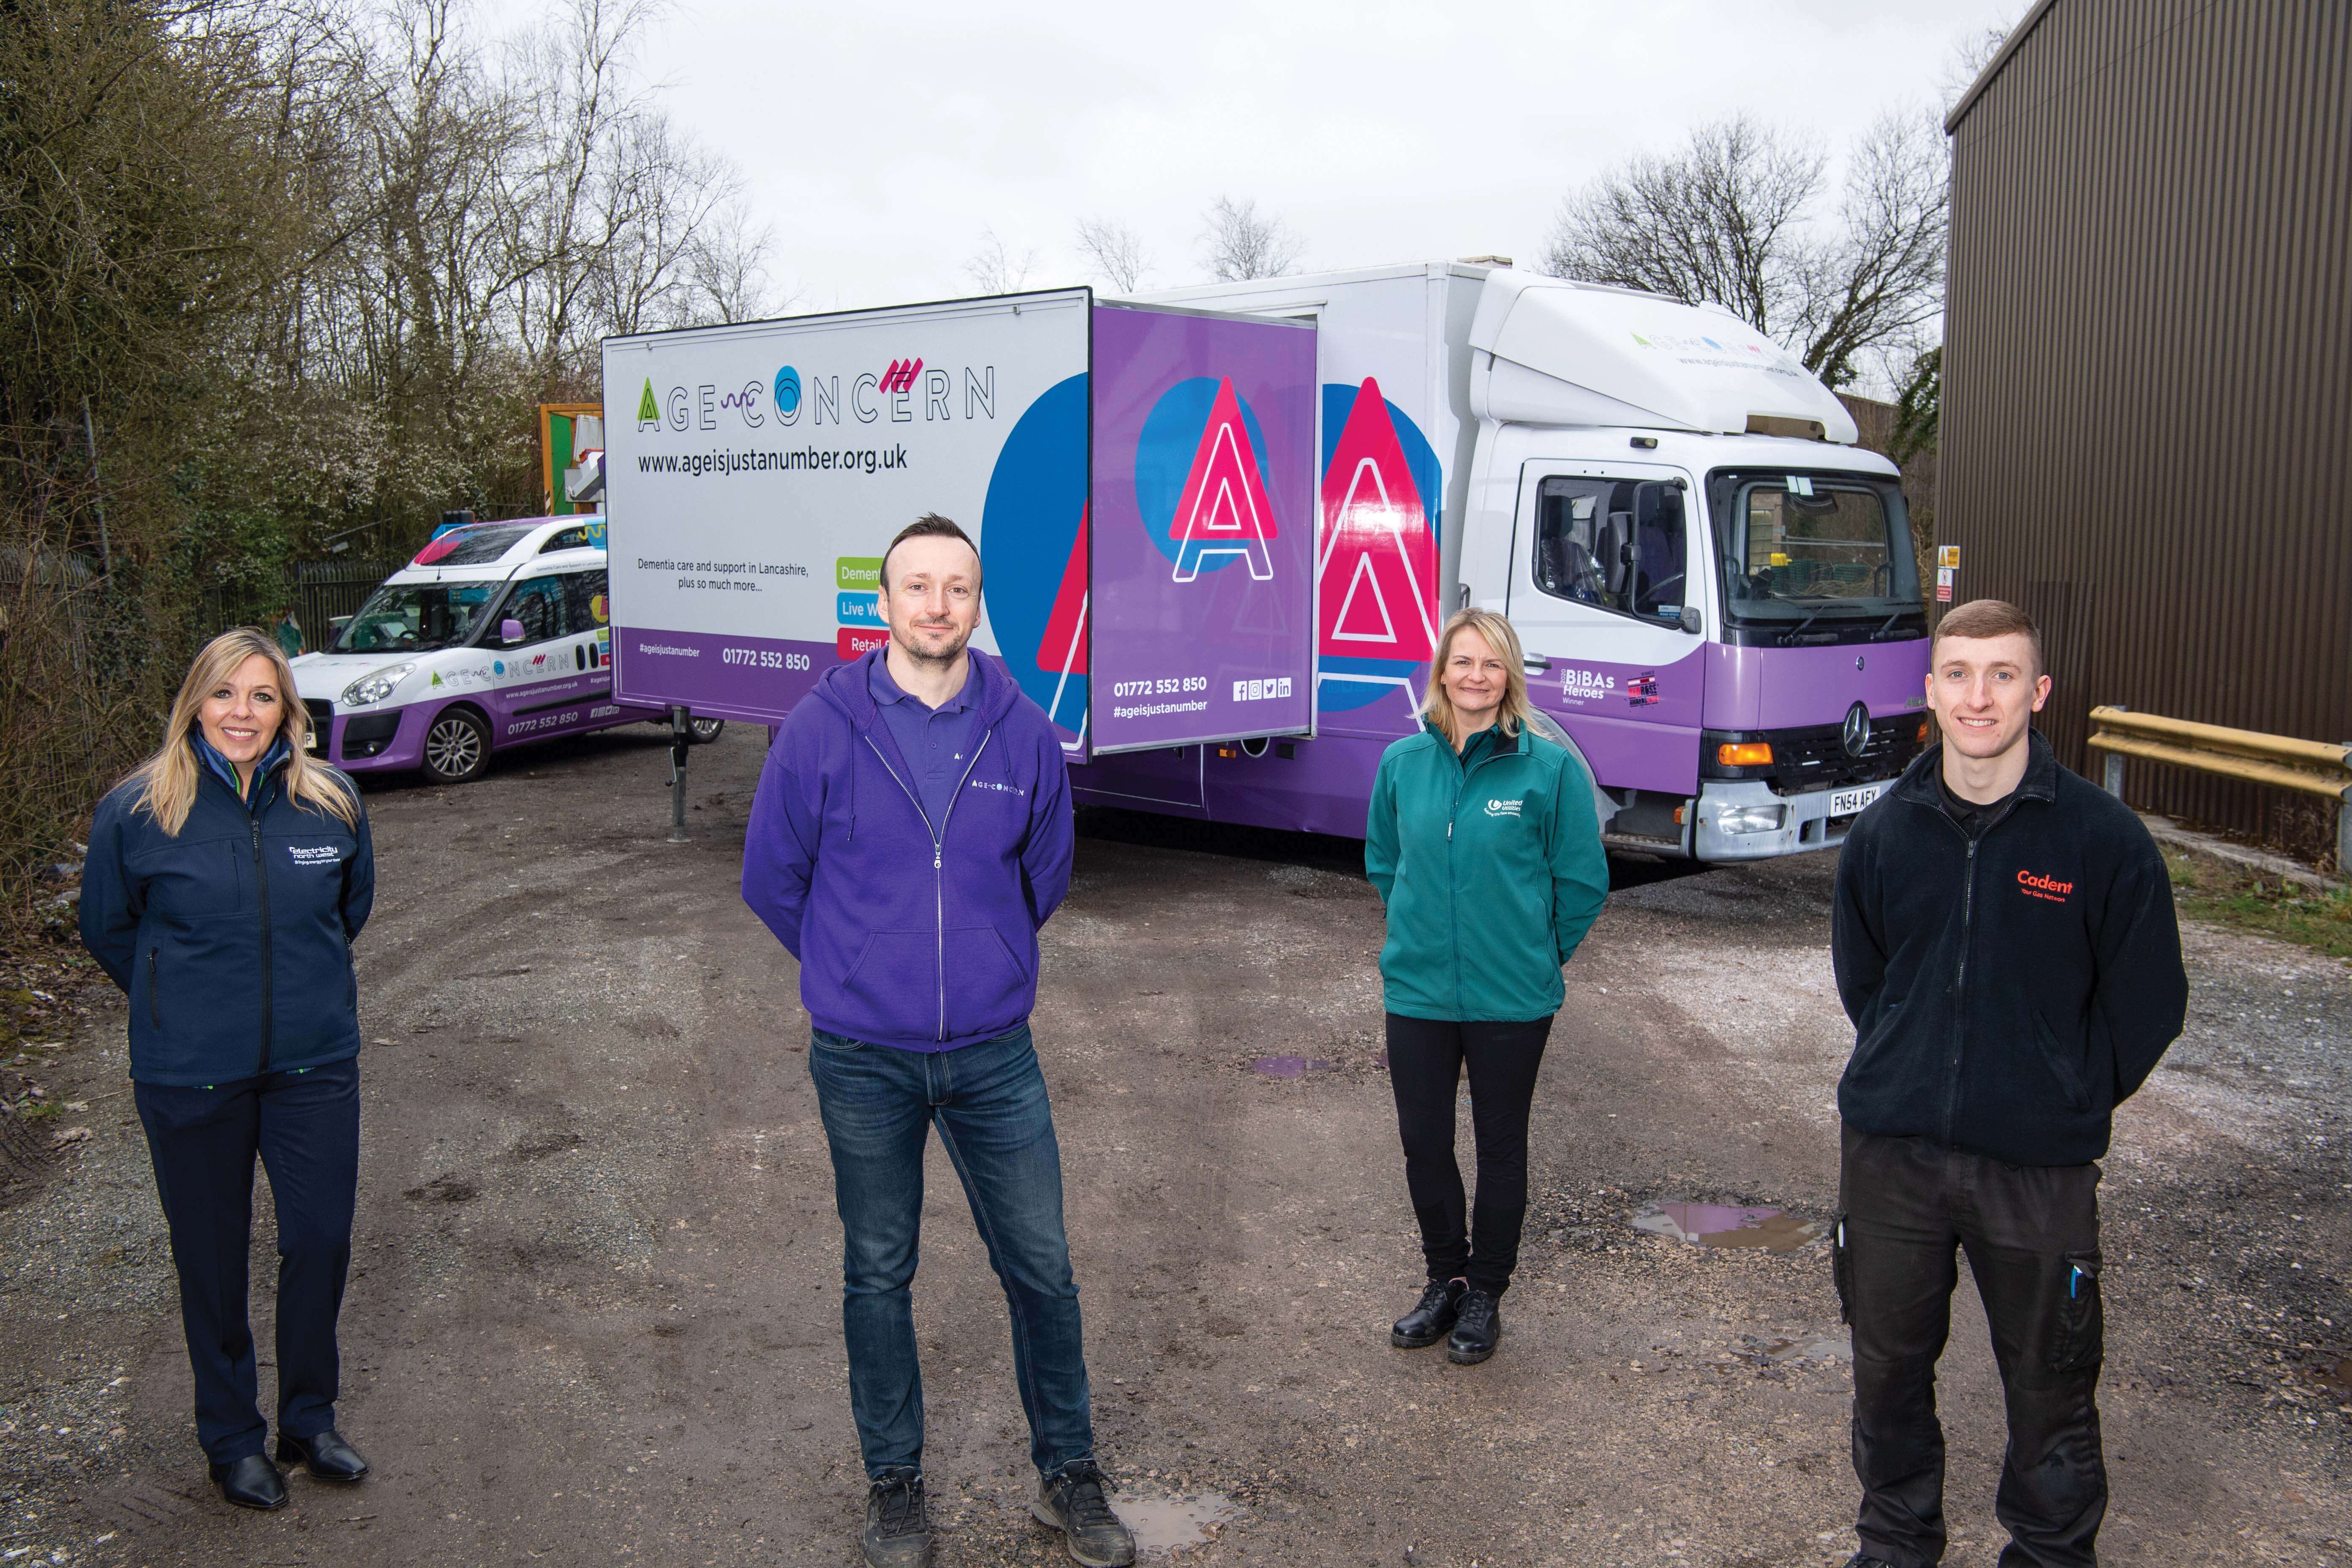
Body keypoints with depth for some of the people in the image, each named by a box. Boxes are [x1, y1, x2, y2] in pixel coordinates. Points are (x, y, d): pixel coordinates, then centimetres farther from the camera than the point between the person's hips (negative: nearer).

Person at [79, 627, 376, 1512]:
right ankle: (230, 1438, 29)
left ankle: (309, 1421, 28)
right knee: (212, 1255, 11)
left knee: (322, 1237, 6)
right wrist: (180, 1006, 10)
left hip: (315, 1063, 2)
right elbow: (106, 930, 6)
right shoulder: (137, 810, -10)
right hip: (190, 1075, -2)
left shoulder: (331, 802, -5)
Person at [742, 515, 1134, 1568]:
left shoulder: (1023, 732, -3)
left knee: (1041, 1267, 8)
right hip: (863, 1059, -1)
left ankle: (1068, 1472, 28)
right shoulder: (823, 729, -8)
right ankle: (893, 1482, 31)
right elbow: (772, 878, 4)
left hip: (994, 1055, 1)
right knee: (878, 1275, 13)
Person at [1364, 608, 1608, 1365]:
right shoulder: (1403, 762, 1)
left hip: (1512, 999, -3)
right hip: (1416, 991, 3)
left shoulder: (1551, 767, -10)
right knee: (1424, 1143, 11)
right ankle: (1445, 1280, 31)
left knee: (1500, 1146, 11)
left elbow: (1582, 881, -2)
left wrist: (1536, 955, 3)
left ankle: (1485, 1294, 27)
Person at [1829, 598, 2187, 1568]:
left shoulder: (2104, 838, -10)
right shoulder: (1885, 831, -1)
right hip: (1891, 1153, 3)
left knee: (2050, 1385, 11)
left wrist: (2072, 1102, 3)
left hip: (2039, 1166, -3)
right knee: (1888, 1371, 15)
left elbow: (2148, 1001, -1)